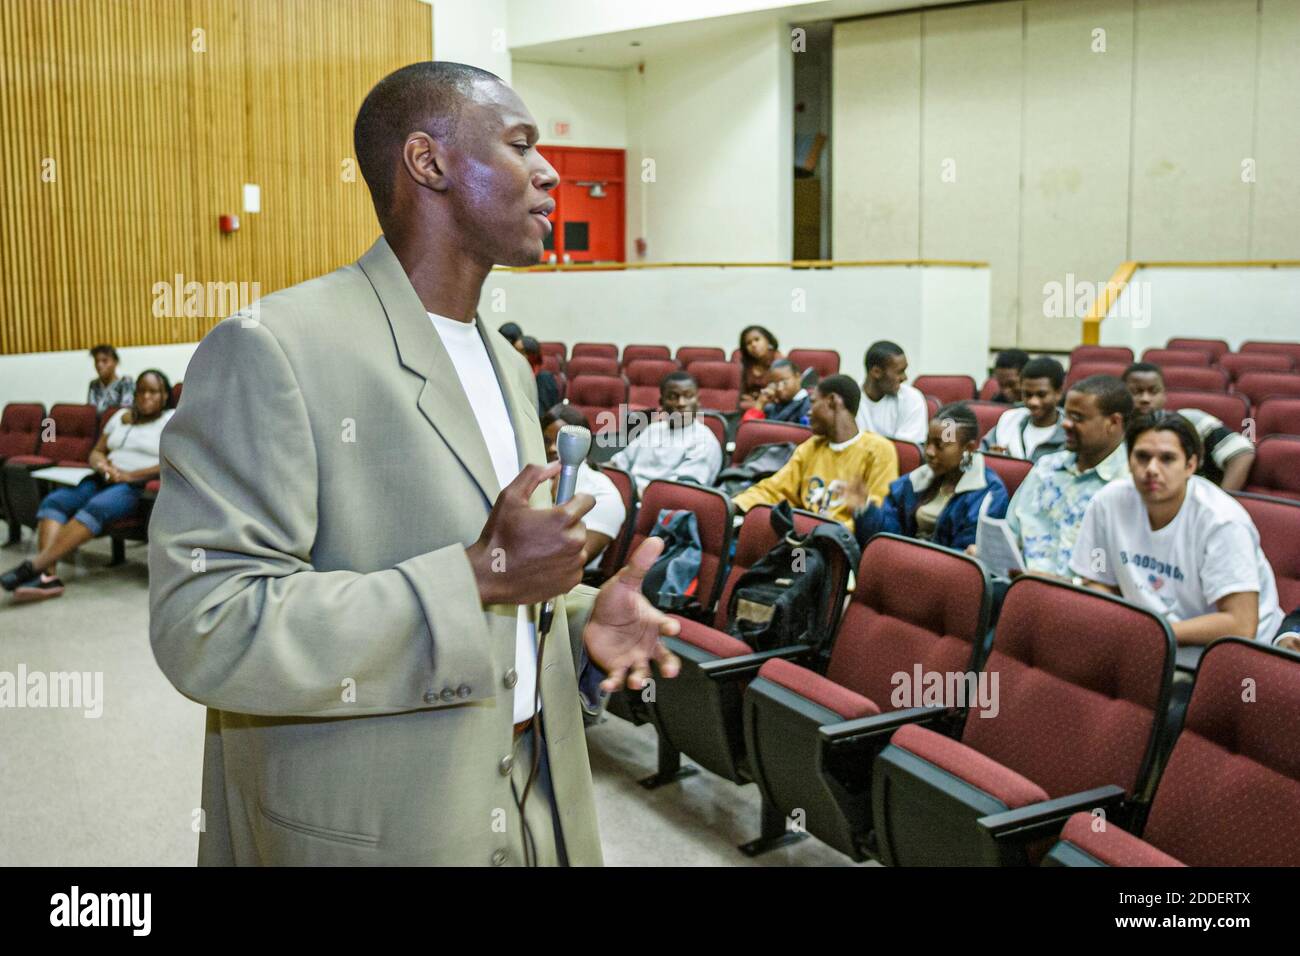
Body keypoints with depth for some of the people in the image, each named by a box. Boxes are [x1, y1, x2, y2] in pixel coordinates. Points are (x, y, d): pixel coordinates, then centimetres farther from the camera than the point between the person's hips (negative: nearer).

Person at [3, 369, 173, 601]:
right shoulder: (120, 417, 22)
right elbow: (96, 453, 22)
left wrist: (131, 475, -18)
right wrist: (103, 466, -4)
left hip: (139, 487, -6)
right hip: (104, 480, 7)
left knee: (95, 508, -36)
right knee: (53, 501, -21)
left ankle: (33, 567, -44)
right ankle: (48, 576, -39)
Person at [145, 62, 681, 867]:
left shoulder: (507, 366, 10)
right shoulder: (274, 350, -17)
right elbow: (204, 627, -25)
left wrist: (579, 615, -1)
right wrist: (481, 576, -26)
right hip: (365, 828, -7)